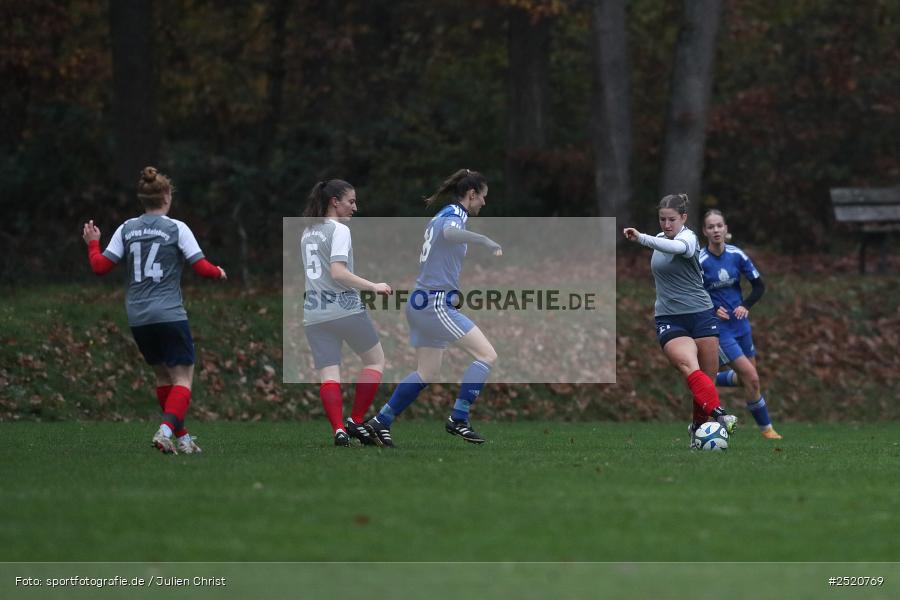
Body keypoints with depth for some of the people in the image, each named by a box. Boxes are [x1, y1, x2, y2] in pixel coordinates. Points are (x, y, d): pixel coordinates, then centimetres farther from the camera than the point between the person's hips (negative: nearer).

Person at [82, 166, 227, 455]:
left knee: (163, 375, 18)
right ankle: (166, 431, -22)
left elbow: (100, 266, 2)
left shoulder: (127, 229, 5)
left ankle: (182, 438, 21)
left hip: (138, 318, 5)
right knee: (183, 376, -1)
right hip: (170, 314, -5)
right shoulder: (177, 228, -5)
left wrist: (92, 243, 21)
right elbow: (202, 267, -7)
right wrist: (219, 272, 14)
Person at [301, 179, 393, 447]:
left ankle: (339, 429, -18)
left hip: (314, 312, 6)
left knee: (328, 375, 0)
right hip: (345, 309, -6)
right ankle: (355, 421, 3)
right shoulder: (339, 230, -8)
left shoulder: (307, 233, 15)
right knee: (376, 360, 11)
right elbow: (338, 272, -20)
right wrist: (373, 286, -19)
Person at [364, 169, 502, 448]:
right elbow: (449, 233, -37)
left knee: (427, 375, 16)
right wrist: (485, 240, -46)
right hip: (437, 305, -10)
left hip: (422, 303, 10)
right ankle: (458, 420, -11)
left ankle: (379, 422, 18)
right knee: (487, 354, -10)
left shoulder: (442, 215, 16)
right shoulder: (454, 214, -12)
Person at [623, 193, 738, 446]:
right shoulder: (661, 238, 10)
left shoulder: (688, 238, -9)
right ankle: (719, 414, -40)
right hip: (669, 321, 3)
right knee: (689, 366, -25)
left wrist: (641, 238, -48)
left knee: (708, 377, -1)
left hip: (700, 315, -3)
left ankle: (699, 425, 22)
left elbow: (677, 247, -35)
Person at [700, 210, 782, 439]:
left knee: (747, 379, 11)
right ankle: (766, 427, 3)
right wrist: (713, 310, -22)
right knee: (752, 379, -11)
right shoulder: (700, 261, -13)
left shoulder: (737, 255, -2)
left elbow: (759, 286, 6)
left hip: (740, 324, 5)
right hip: (717, 328, -5)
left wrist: (745, 306, -10)